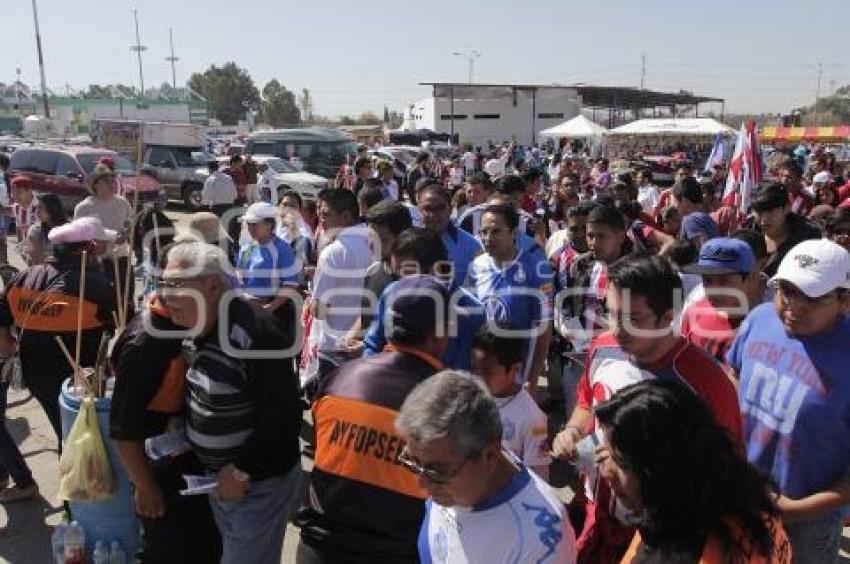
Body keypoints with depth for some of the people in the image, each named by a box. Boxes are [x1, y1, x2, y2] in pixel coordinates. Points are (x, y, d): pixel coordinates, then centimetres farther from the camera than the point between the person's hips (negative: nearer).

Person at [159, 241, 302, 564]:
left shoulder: (252, 333, -29)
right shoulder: (201, 327, 1)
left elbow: (282, 413, -28)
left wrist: (242, 471, -21)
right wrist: (181, 426, 4)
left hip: (258, 482, -9)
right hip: (217, 476, 9)